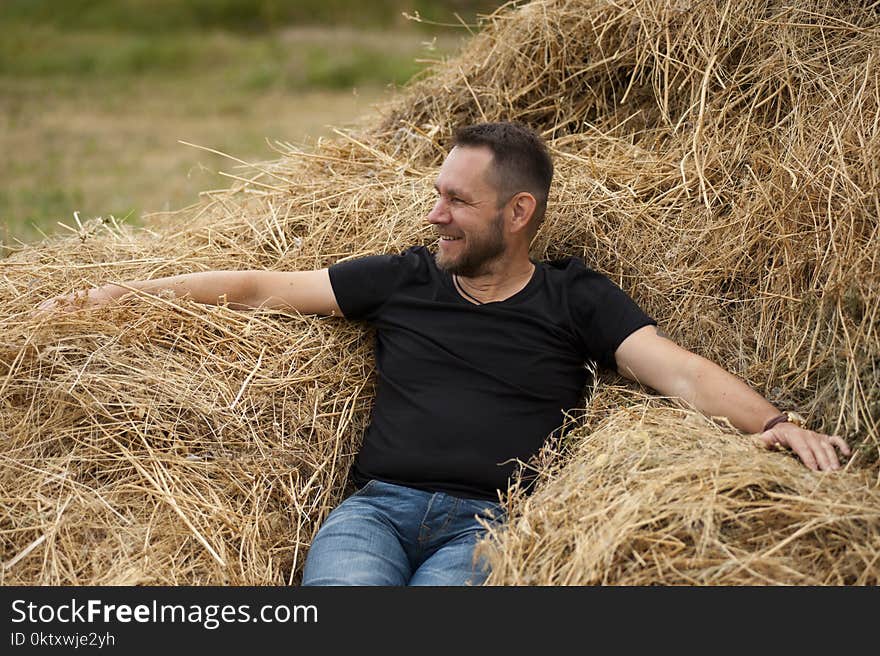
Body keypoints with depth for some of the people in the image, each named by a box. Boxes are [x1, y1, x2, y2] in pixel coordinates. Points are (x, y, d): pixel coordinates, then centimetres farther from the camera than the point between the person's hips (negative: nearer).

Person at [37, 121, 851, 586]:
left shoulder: (574, 298, 13)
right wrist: (126, 292, 17)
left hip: (492, 521, -2)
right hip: (379, 504, 2)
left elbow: (678, 370, 1)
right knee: (343, 582, -32)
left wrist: (775, 421, -18)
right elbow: (265, 288, 20)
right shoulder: (404, 279, 19)